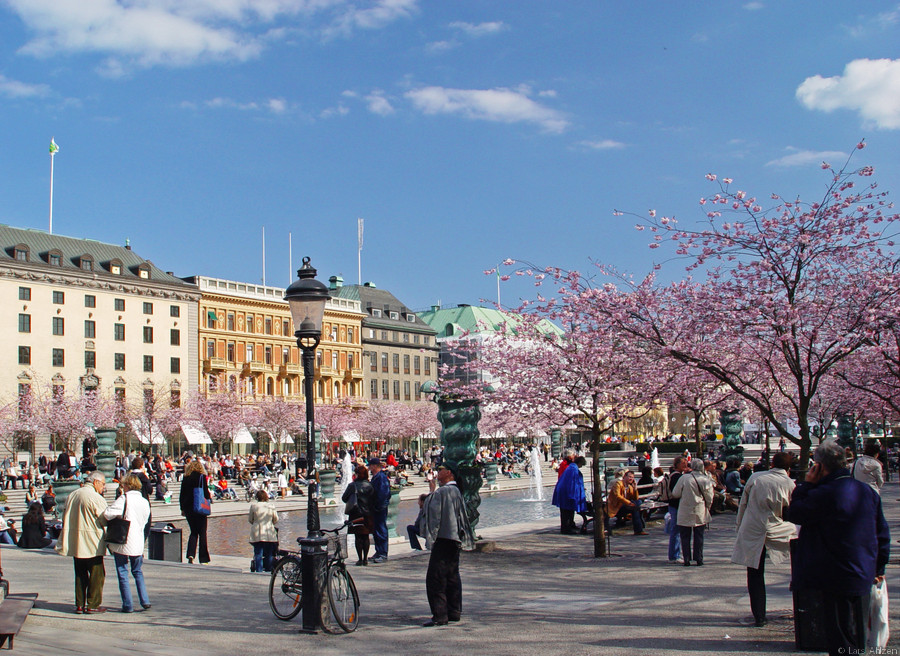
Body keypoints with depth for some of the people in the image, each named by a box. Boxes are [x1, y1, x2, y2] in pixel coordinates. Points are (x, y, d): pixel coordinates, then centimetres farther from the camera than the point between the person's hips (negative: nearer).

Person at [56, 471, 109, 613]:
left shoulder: (72, 495, 10)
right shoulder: (96, 498, -14)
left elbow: (65, 516, 16)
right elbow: (105, 520, -11)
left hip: (75, 543, 7)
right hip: (92, 543, -7)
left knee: (80, 575, 13)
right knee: (96, 574, 2)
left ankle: (79, 604, 14)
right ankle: (93, 604, 4)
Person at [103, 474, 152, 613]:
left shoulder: (124, 499, -12)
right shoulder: (145, 502, 5)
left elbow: (108, 513, -22)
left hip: (121, 542, -5)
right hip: (138, 543, 5)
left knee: (123, 574, 4)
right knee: (138, 572, 19)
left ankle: (128, 605, 4)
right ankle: (145, 601, 11)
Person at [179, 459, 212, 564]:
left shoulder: (185, 478, 4)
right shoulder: (202, 477, -7)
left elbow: (182, 495, 6)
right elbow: (206, 493, -11)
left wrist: (182, 508, 15)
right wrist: (210, 498, 10)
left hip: (188, 508, 4)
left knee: (194, 532, 15)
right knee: (202, 532, 4)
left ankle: (190, 554, -4)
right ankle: (203, 559, 5)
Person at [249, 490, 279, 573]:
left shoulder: (254, 506, -5)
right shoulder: (271, 506, -3)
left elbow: (250, 519, 5)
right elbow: (276, 520, 6)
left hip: (257, 534, -1)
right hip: (269, 534, 1)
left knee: (258, 554, 2)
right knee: (269, 554, 9)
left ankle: (259, 571, -3)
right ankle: (268, 571, 13)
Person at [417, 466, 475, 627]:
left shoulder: (440, 493, -14)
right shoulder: (457, 492, 11)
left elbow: (434, 516, -14)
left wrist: (430, 538, -10)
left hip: (443, 539, -9)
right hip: (455, 539, 9)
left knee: (435, 578, -6)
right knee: (452, 576, 15)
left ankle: (440, 615, -7)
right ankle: (454, 612, 20)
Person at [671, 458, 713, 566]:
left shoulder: (684, 478, -11)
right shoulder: (706, 480, -5)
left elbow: (675, 494, -4)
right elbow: (709, 498, 3)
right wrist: (706, 508, 19)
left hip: (685, 514, -2)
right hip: (700, 514, 2)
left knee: (685, 537, 7)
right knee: (699, 536, 11)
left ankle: (687, 559, 6)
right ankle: (699, 559, 12)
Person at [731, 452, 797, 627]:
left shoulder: (755, 477, 2)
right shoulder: (789, 484, -3)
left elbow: (743, 505, 6)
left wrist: (740, 528, 15)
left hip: (750, 532, 2)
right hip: (775, 532, -1)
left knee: (755, 575, 8)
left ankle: (759, 616, 10)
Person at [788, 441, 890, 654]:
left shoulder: (823, 494, -21)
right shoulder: (868, 491, 4)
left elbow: (794, 513, -8)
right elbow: (882, 533, 11)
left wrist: (807, 484, -4)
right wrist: (879, 568, 21)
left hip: (838, 580, -7)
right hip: (864, 578, 7)